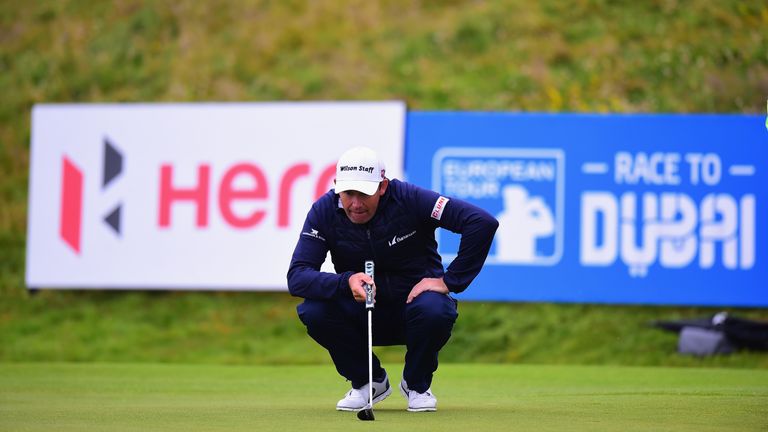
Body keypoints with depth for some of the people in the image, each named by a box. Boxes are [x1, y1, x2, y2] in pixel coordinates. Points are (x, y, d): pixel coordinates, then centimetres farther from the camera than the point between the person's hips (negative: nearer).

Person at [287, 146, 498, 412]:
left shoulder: (409, 199, -21)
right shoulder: (324, 211, -13)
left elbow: (483, 222, -27)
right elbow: (296, 278, -22)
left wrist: (450, 280, -26)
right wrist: (346, 282, -40)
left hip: (412, 302, -2)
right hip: (361, 315, 2)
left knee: (434, 309, -36)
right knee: (313, 310, -27)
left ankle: (417, 384, -3)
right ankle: (368, 381, 1)